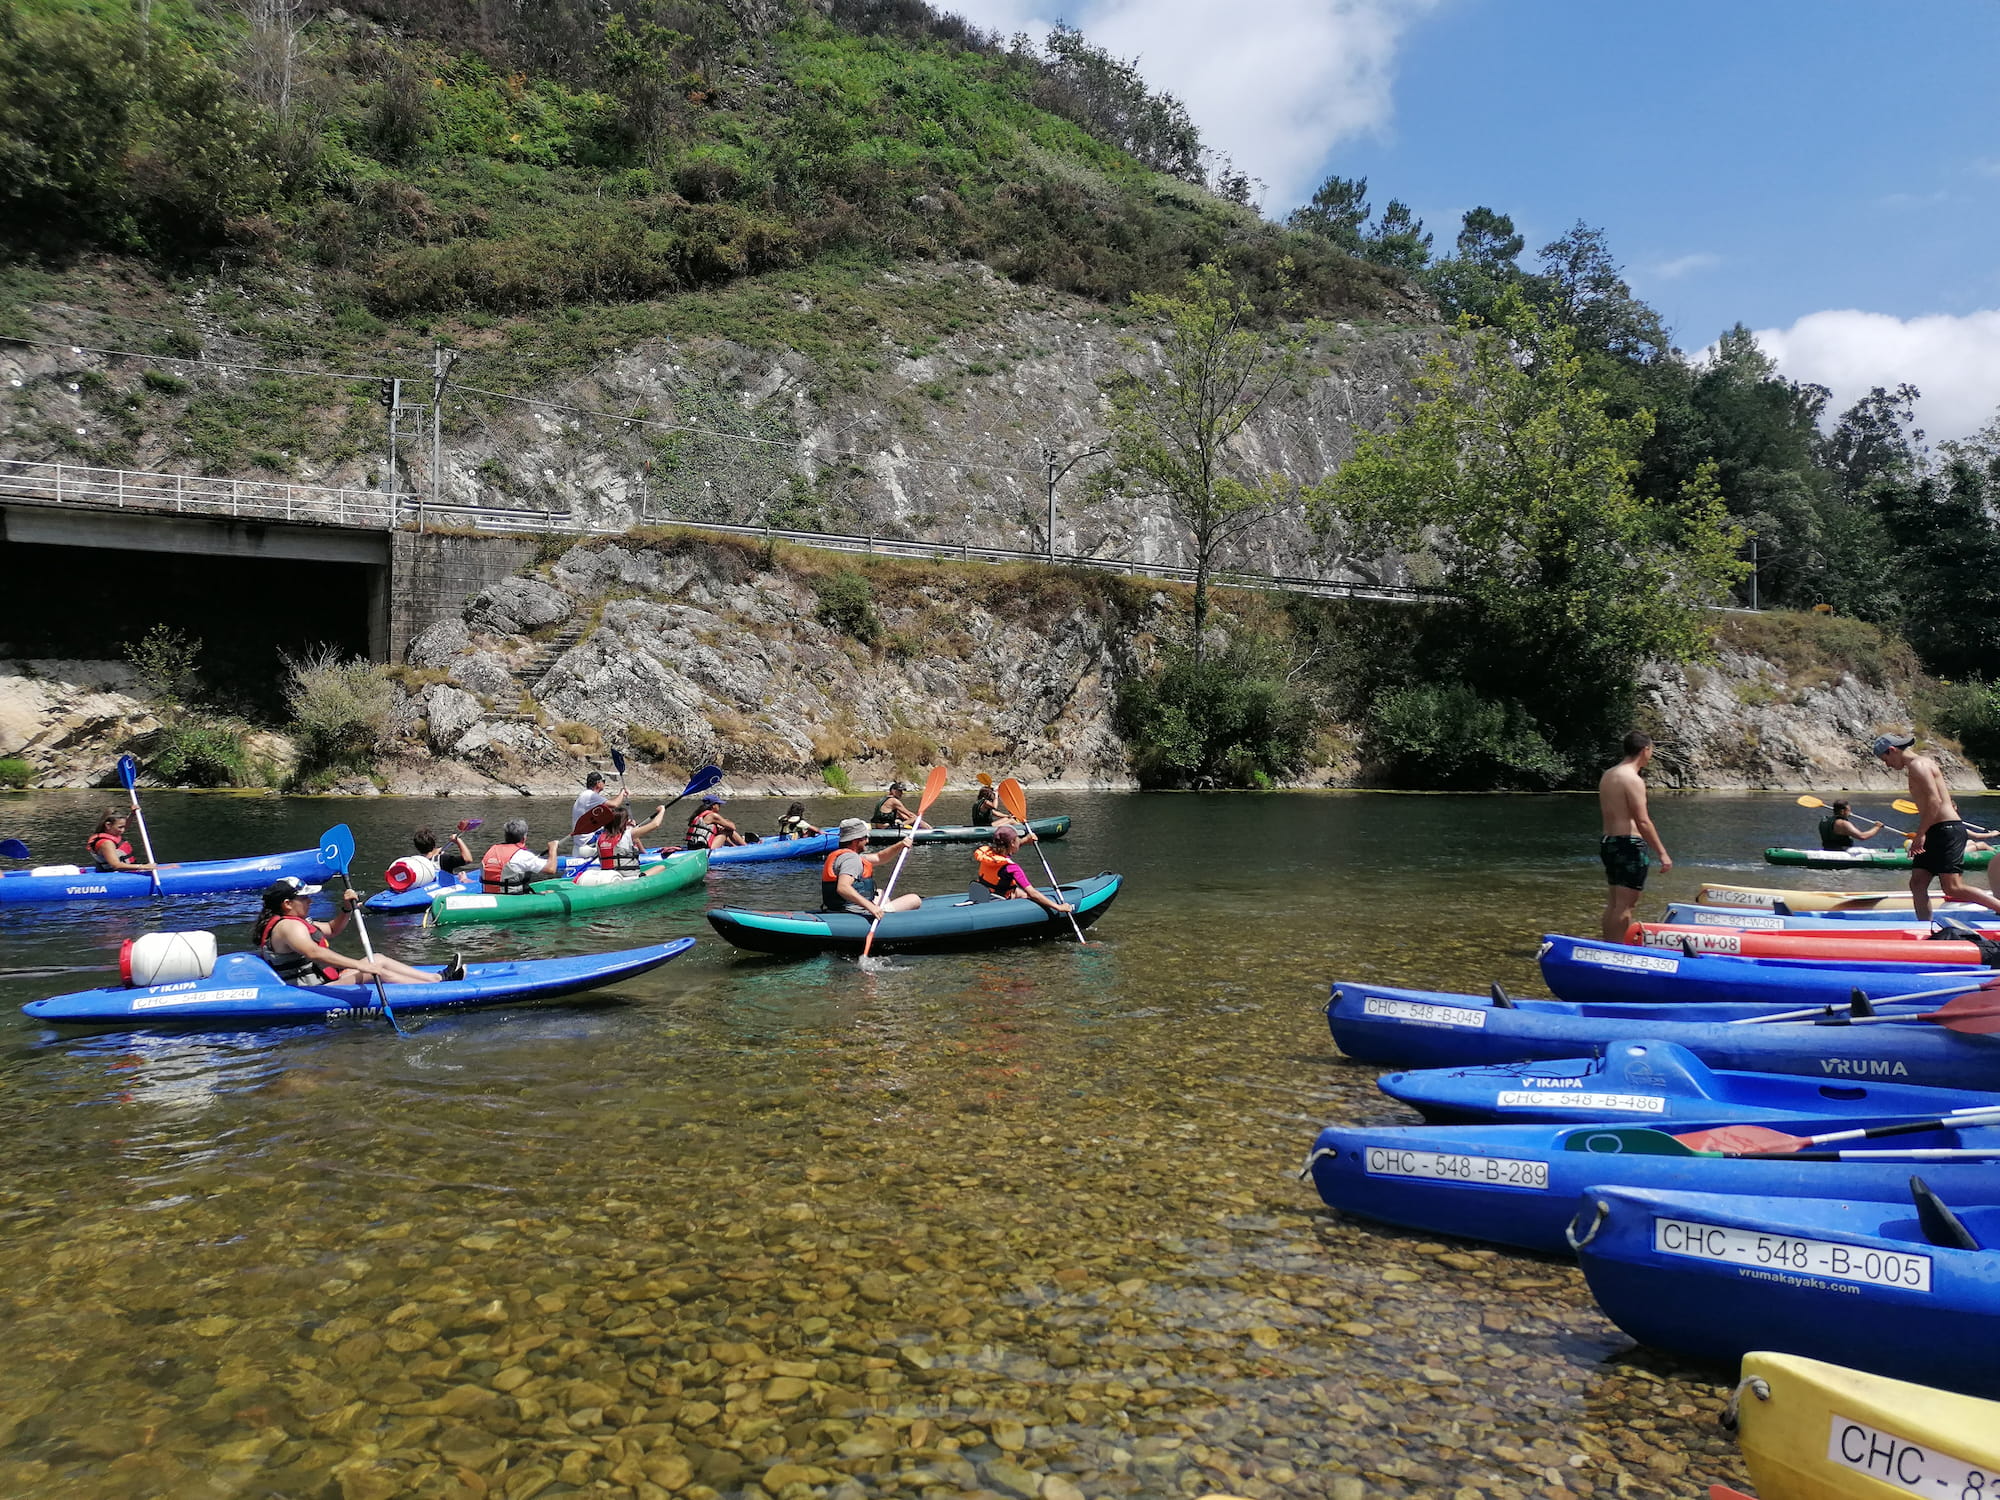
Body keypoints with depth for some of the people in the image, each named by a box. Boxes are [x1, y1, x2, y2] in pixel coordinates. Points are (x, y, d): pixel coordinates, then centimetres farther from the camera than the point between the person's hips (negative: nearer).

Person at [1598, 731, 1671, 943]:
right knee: (1626, 904, -5)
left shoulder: (1607, 776, 13)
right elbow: (1643, 822, -19)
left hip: (1608, 842, 9)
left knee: (1614, 902, 16)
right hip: (1629, 844, -9)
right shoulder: (1633, 779, -15)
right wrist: (1662, 853, -16)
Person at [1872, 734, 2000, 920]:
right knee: (1917, 884, 5)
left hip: (1947, 830, -10)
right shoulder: (1923, 763, 20)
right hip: (1936, 832, 10)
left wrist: (1920, 834, -20)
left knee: (1953, 888, -15)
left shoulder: (1917, 765, -10)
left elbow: (1934, 801, -21)